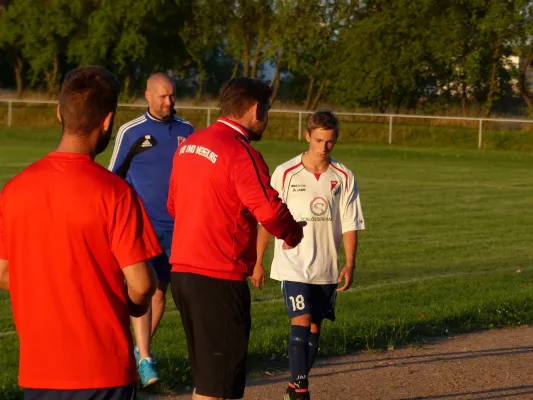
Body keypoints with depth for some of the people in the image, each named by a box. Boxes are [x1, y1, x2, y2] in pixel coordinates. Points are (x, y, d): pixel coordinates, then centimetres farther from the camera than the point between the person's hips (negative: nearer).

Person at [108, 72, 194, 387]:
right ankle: (145, 360, -17)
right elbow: (114, 177, 7)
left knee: (160, 290, 8)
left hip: (175, 225, 3)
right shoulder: (131, 132, -2)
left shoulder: (186, 131, 7)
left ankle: (142, 349, 24)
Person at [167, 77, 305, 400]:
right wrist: (294, 235, -2)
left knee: (206, 373, 20)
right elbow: (270, 211, -22)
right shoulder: (241, 153, -16)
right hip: (219, 279, -9)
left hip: (182, 272, 9)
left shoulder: (190, 145, 12)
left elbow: (173, 204, 21)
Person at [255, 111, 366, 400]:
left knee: (314, 328, 9)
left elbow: (350, 224, 2)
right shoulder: (286, 173, -6)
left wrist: (350, 263, -8)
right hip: (293, 265, -3)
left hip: (326, 268, 3)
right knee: (301, 323, -15)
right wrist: (258, 260, 0)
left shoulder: (343, 178, 0)